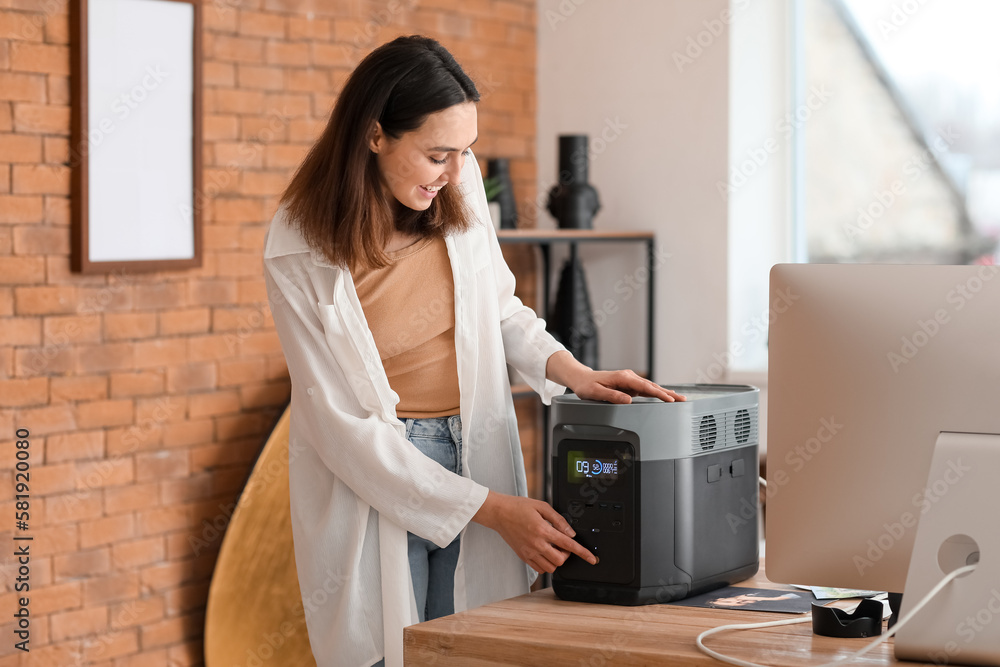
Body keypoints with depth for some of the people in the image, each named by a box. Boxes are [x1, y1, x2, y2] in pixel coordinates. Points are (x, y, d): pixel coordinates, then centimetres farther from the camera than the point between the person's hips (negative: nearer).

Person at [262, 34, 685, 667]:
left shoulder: (460, 189, -6)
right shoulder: (300, 253, -17)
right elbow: (346, 426, -17)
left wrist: (570, 370, -7)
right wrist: (491, 508, -19)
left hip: (475, 450, 4)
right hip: (374, 479, -4)